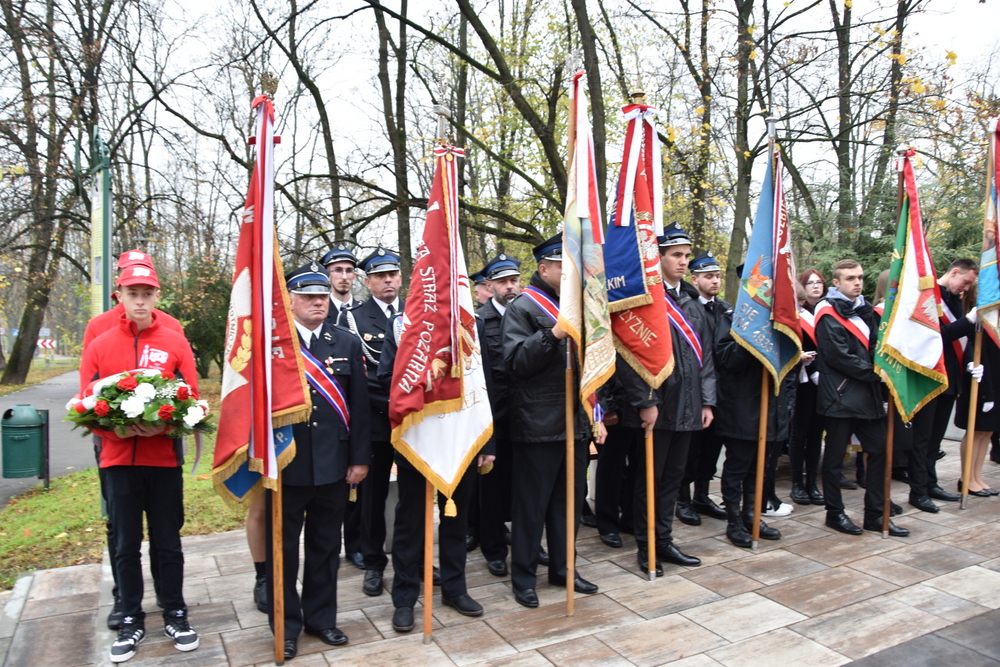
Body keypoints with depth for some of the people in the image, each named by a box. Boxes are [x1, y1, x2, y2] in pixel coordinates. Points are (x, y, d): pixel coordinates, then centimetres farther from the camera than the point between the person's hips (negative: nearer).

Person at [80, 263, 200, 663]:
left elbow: (191, 399, -1)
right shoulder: (99, 346, 4)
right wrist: (118, 429, -15)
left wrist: (162, 426, -18)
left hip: (164, 458, -1)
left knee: (168, 541, 9)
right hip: (118, 460, 1)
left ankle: (175, 615, 24)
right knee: (126, 545, 10)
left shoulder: (176, 343, 0)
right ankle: (131, 621, 25)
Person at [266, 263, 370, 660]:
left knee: (326, 546, 15)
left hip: (333, 465, 3)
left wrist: (359, 458, 1)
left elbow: (359, 406, 4)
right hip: (286, 464, -2)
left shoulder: (347, 344, 4)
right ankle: (286, 625, 29)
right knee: (283, 548, 12)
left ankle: (321, 618, 33)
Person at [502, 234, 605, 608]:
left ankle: (563, 568, 31)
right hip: (538, 426, -6)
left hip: (576, 423, 7)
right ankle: (523, 576, 20)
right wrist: (554, 333, -27)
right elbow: (516, 362, -17)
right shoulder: (523, 307, -7)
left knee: (569, 501, 16)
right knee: (531, 504, 4)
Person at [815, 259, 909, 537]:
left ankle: (875, 514, 19)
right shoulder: (829, 314, -8)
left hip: (868, 394, 8)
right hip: (840, 396, -7)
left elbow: (875, 347, 18)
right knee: (835, 457, 3)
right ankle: (835, 513, 15)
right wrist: (873, 372, -11)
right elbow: (839, 357, -16)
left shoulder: (866, 311, 16)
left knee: (879, 450, 8)